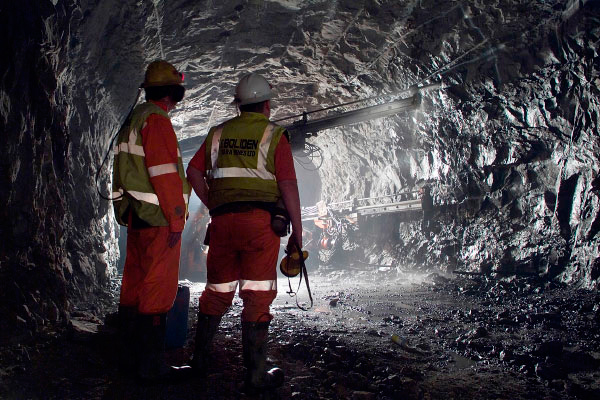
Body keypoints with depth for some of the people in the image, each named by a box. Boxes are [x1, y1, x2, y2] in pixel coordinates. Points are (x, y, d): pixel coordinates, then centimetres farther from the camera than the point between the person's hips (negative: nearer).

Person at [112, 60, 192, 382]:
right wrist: (176, 220, -16)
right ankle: (152, 365, -1)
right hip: (157, 219, -10)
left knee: (135, 285, 14)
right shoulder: (157, 120, -13)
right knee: (159, 289, -6)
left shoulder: (133, 120, 17)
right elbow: (165, 175, -19)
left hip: (135, 217, 10)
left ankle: (131, 356, 24)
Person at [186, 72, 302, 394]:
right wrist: (297, 230, -2)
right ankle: (255, 375, 3)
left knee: (217, 291, 17)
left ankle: (199, 358, 27)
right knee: (257, 296, 0)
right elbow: (288, 185, -5)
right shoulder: (273, 135, 1)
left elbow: (193, 172, 10)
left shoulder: (218, 133, 14)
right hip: (260, 220, -4)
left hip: (222, 221, 4)